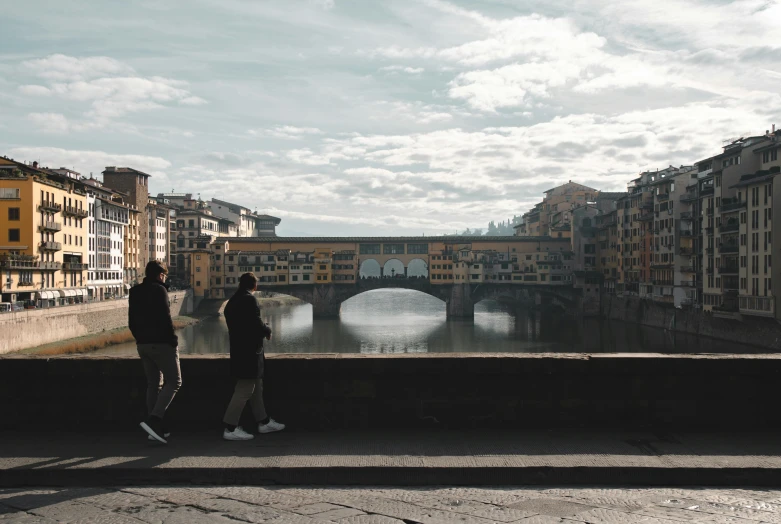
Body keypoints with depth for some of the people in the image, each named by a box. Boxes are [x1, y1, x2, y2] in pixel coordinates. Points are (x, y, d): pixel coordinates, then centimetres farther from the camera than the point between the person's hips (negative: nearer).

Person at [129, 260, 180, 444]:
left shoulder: (134, 292, 13)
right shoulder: (159, 290, -10)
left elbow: (132, 321, 13)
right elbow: (165, 318, -17)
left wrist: (140, 339, 17)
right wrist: (172, 340, -8)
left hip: (143, 344, 8)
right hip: (161, 343, -8)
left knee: (153, 384, 12)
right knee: (174, 381, -1)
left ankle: (157, 428, 13)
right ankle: (153, 420, -14)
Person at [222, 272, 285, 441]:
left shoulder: (232, 301, 12)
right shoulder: (249, 300, -16)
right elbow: (256, 325, -20)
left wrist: (263, 331, 16)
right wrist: (268, 331, 0)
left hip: (238, 350, 10)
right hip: (249, 352, -10)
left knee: (256, 387, 18)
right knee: (245, 390, -4)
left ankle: (264, 422, 27)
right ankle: (230, 428, -2)